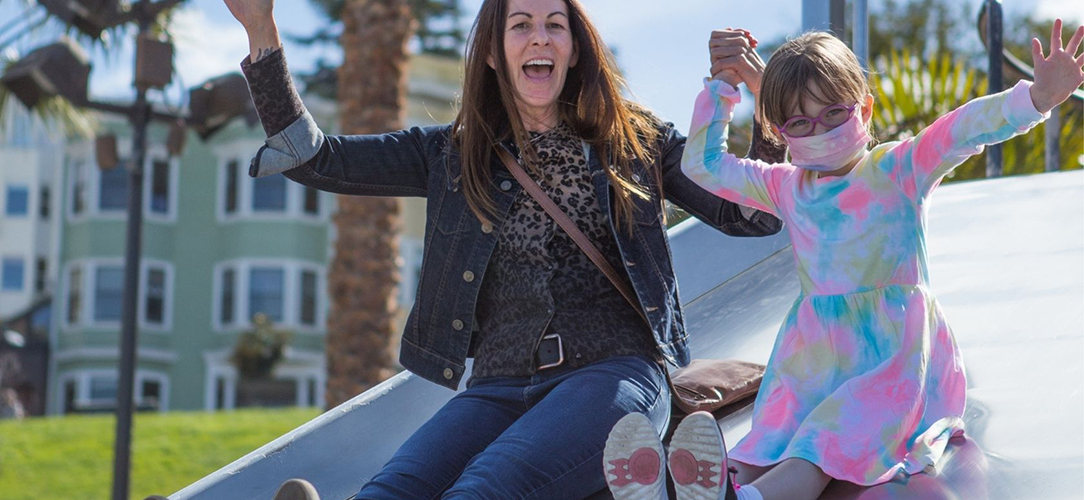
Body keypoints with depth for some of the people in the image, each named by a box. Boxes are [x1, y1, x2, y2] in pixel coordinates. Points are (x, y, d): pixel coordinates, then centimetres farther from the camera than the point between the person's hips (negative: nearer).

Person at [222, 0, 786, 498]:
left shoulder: (635, 142, 14)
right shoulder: (454, 155, 18)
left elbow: (754, 216, 10)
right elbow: (313, 157, 13)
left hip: (613, 373, -3)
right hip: (500, 388, 3)